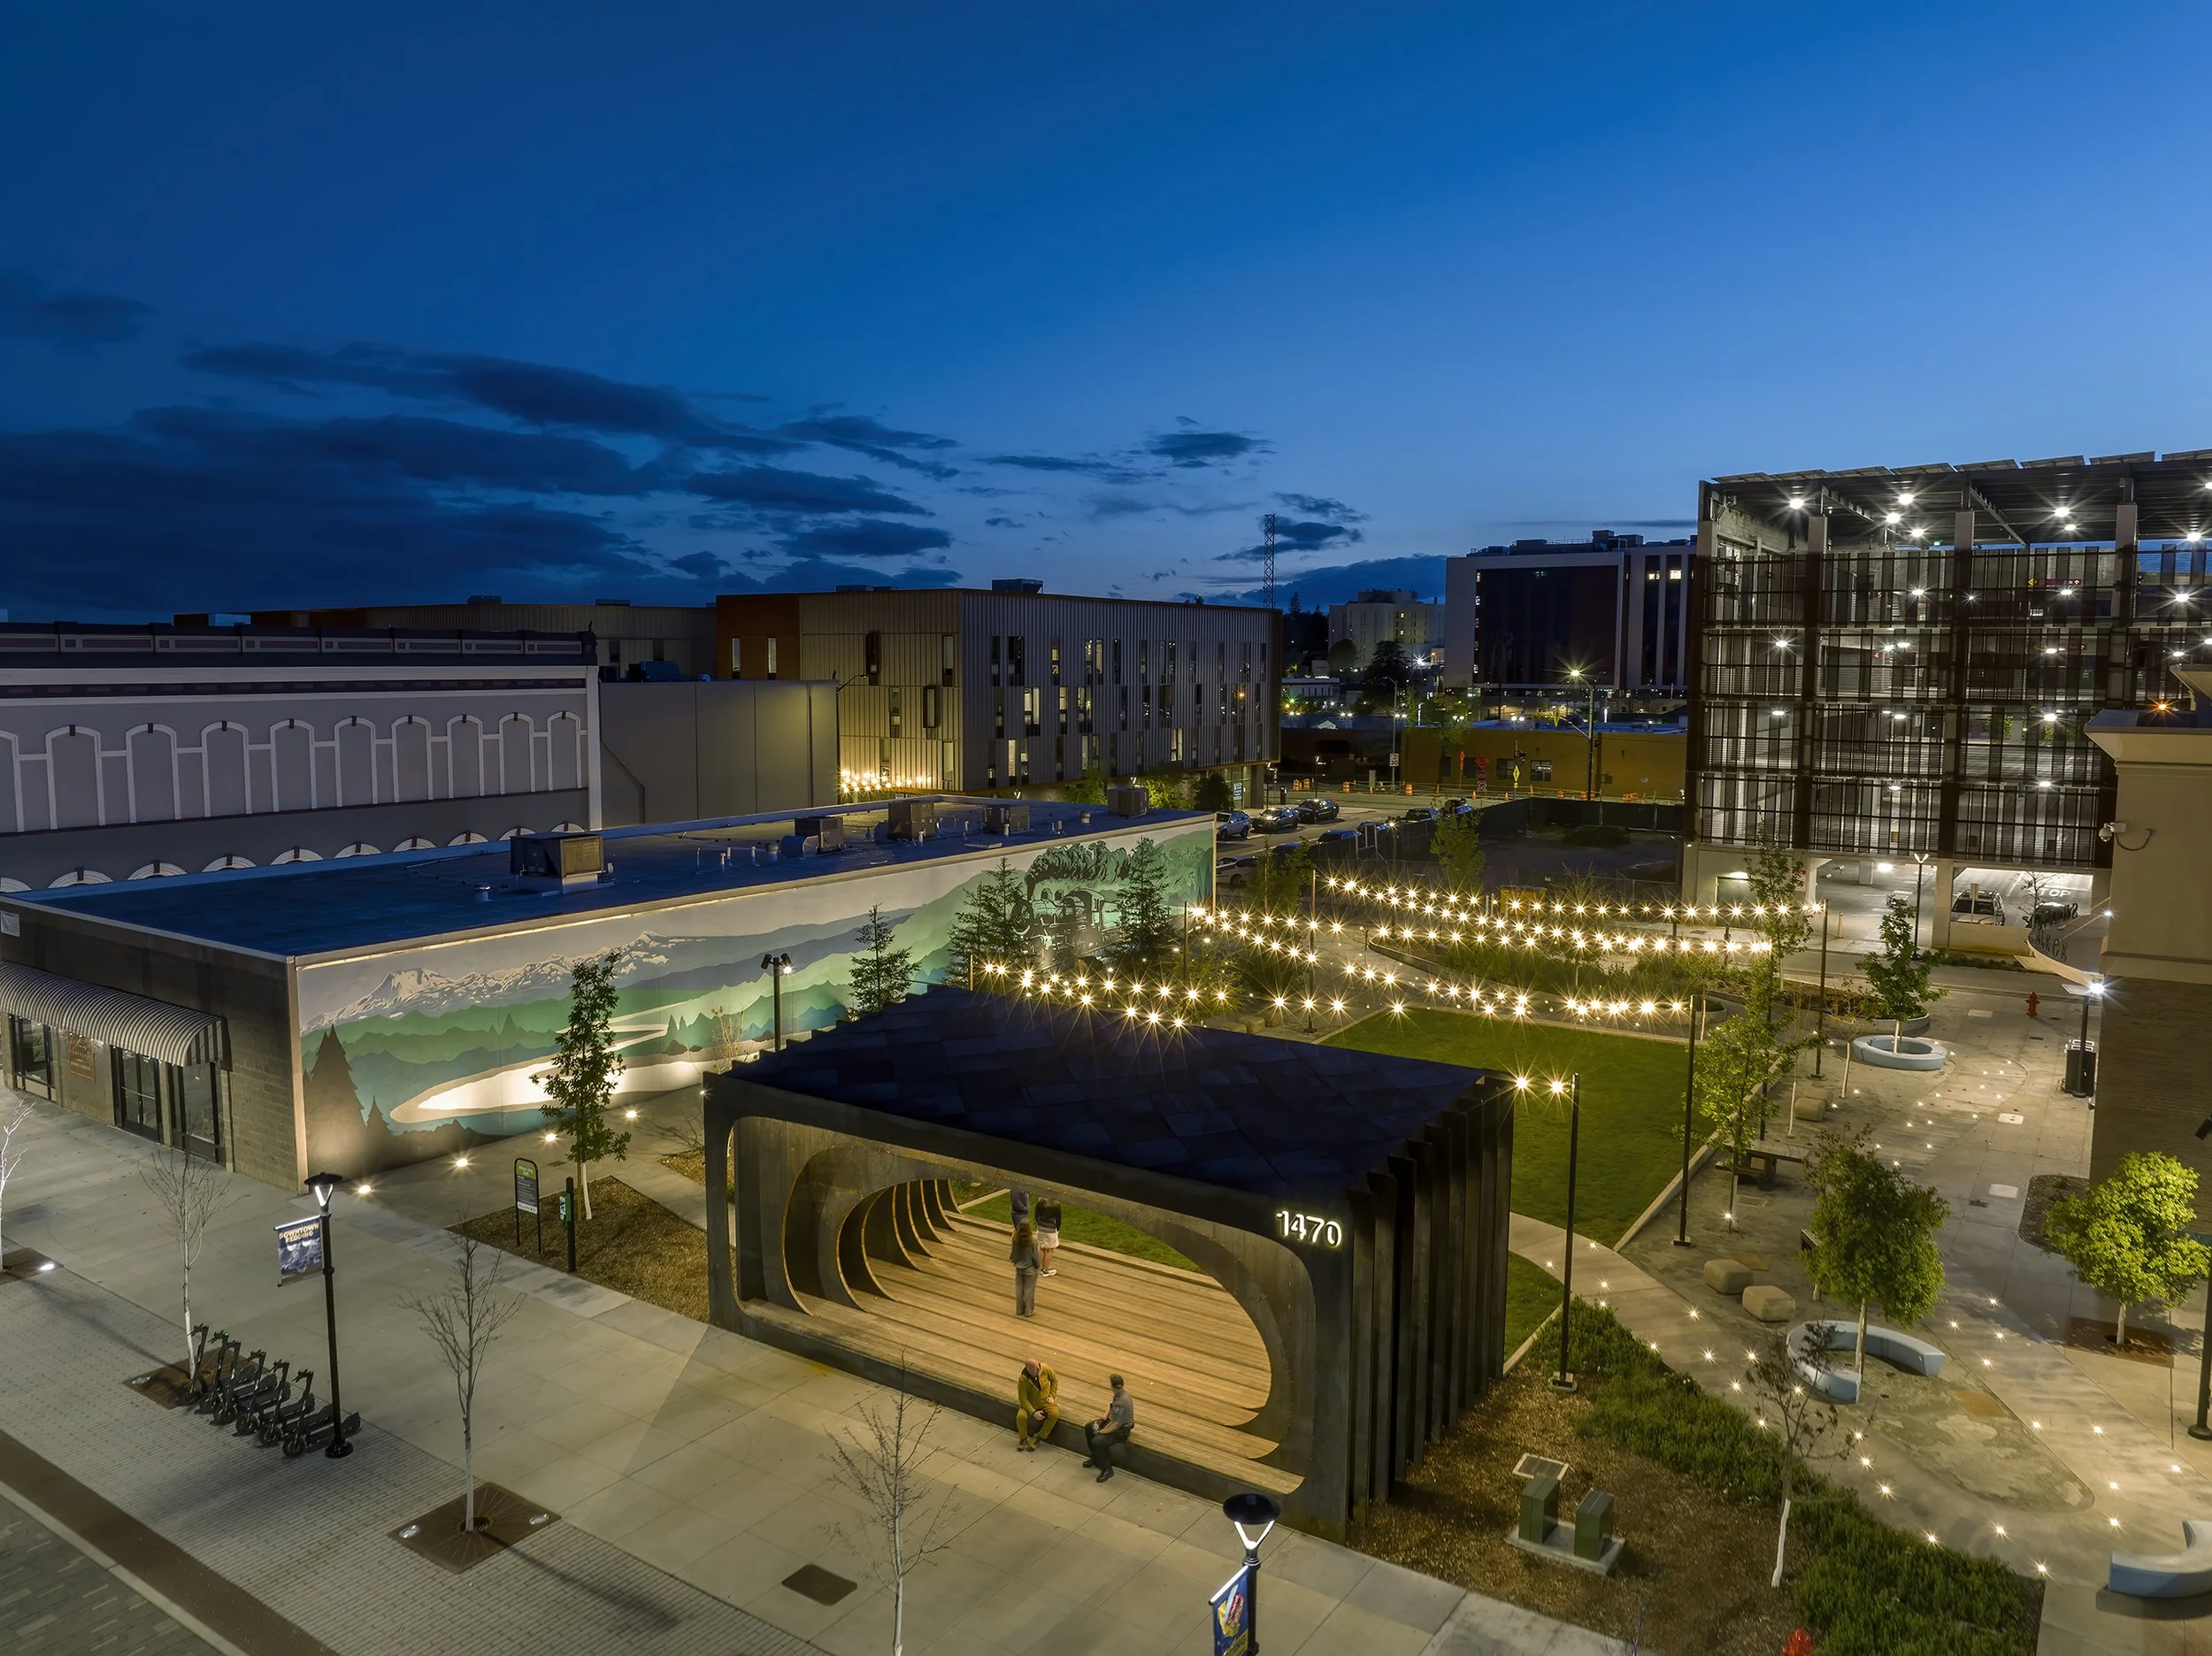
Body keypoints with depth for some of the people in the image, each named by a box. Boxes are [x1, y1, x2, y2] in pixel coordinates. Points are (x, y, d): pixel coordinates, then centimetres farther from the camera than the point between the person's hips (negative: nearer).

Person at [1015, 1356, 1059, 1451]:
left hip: (1046, 1401, 2)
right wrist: (1033, 1412, -28)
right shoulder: (1023, 1380, -24)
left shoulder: (1044, 1369, -18)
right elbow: (1023, 1399, -19)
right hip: (1030, 1404, -2)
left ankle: (1038, 1438, -9)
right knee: (1021, 1417, -31)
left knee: (1055, 1414, -27)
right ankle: (1023, 1439, -1)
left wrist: (1052, 1396, -5)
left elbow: (1054, 1379, 2)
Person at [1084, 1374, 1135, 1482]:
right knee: (1088, 1427, 7)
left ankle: (1107, 1470, -6)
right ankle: (1096, 1457, 23)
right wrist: (1104, 1416, 1)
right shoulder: (1122, 1392, -7)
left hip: (1121, 1430, -10)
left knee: (1097, 1442, -25)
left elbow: (1115, 1425, -30)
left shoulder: (1121, 1402, -35)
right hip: (1113, 1420, 10)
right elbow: (1111, 1405, 14)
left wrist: (1100, 1432, -16)